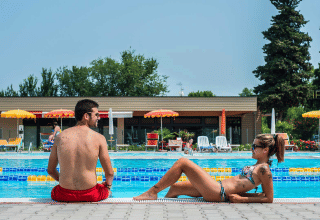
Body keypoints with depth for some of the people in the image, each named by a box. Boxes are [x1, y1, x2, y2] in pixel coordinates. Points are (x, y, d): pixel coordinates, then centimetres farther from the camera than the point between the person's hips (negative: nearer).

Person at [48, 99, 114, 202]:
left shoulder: (60, 137, 0)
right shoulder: (99, 138, -7)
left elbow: (50, 170, 8)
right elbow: (109, 173, -4)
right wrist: (108, 185, 19)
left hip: (64, 195, 2)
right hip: (90, 195, -1)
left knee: (55, 190, 38)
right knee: (107, 190, 33)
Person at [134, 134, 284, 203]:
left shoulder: (264, 169, -10)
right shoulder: (258, 166, 17)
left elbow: (269, 199, -13)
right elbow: (264, 194, 21)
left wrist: (242, 199, -12)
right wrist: (237, 194, 11)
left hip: (218, 192, -10)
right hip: (217, 190, 10)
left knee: (182, 162, -8)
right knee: (174, 188, 16)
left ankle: (153, 191, -3)